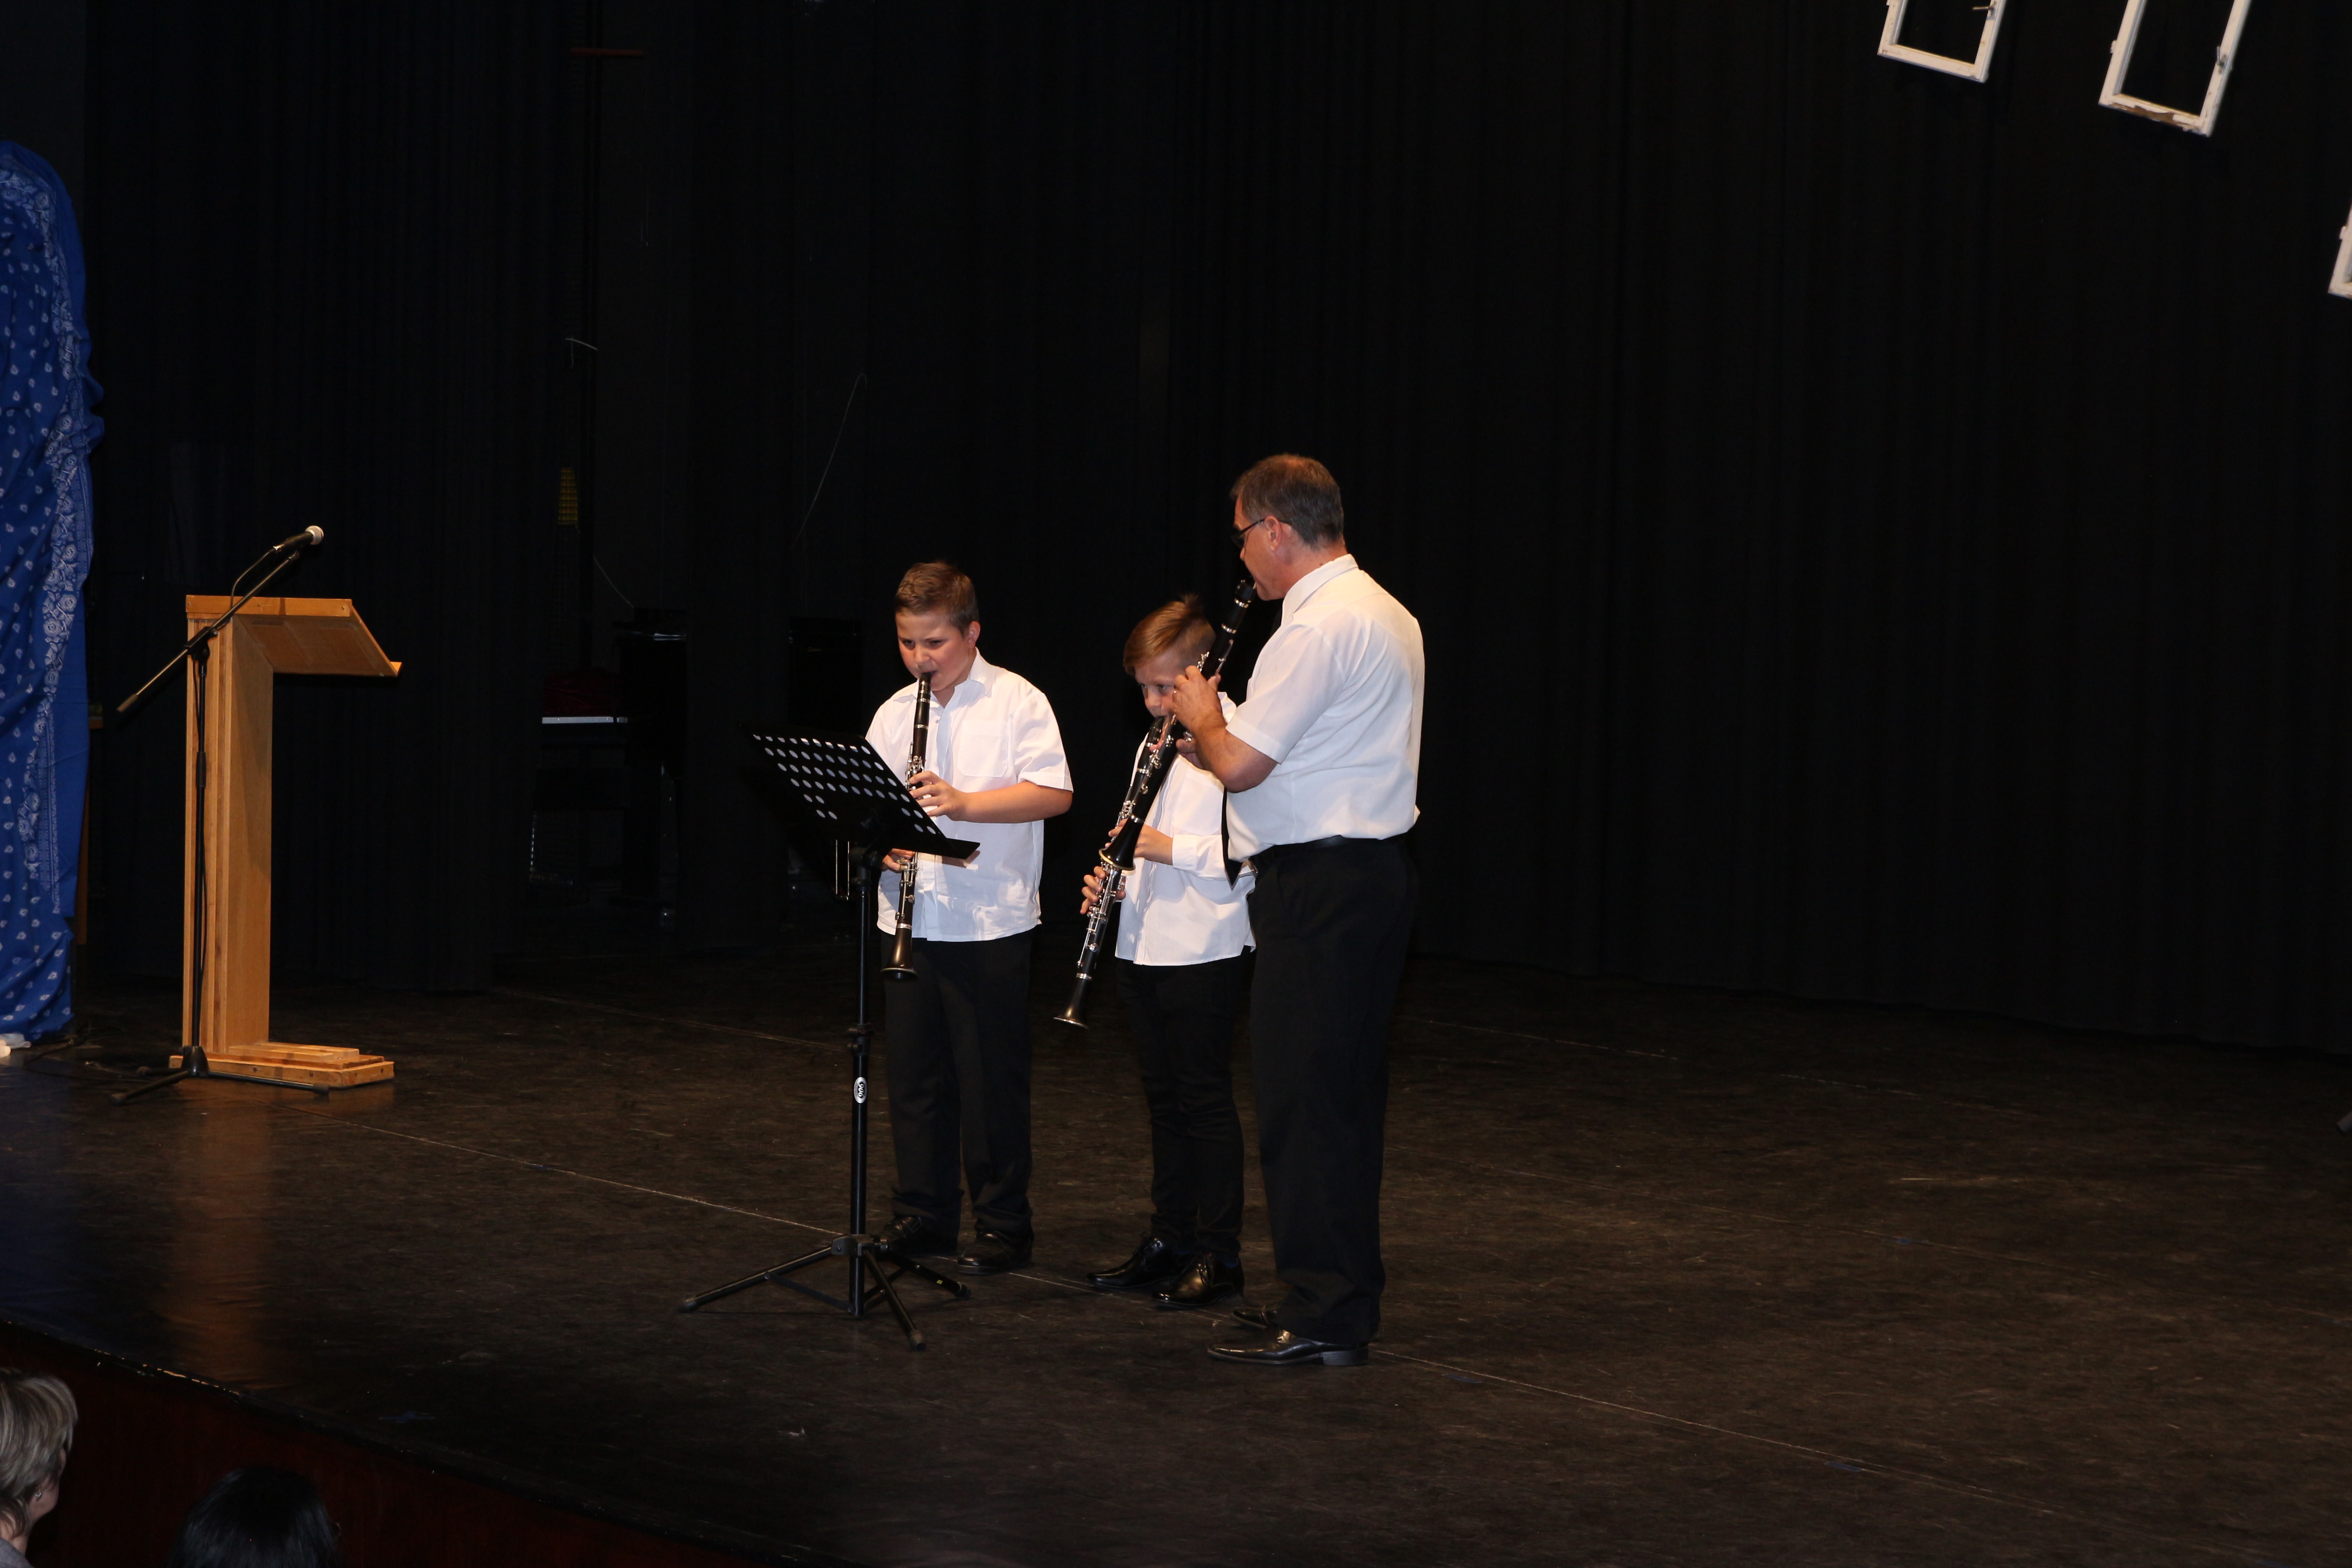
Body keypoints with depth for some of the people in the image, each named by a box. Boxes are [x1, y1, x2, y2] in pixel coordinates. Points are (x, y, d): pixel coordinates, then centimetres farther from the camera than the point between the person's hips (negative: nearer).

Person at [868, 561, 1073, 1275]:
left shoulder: (1017, 702, -4)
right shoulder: (893, 714, 12)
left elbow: (1055, 793, -14)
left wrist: (963, 802, -23)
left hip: (992, 919, -5)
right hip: (910, 918, 5)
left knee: (991, 1078, 0)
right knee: (913, 1074, 9)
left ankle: (1002, 1222, 9)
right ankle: (923, 1212, 19)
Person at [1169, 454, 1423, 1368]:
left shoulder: (1317, 630, -18)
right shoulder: (1385, 616, 14)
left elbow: (1240, 766, -20)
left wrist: (1202, 718, -1)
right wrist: (1220, 733, 18)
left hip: (1318, 889, -11)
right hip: (1374, 871, 11)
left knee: (1304, 1100, -6)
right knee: (1346, 1094, 15)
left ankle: (1321, 1319, -2)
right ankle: (1342, 1294, 23)